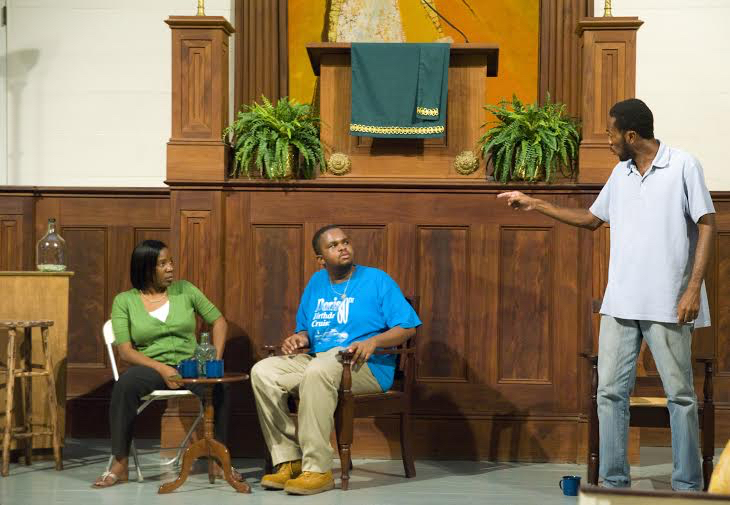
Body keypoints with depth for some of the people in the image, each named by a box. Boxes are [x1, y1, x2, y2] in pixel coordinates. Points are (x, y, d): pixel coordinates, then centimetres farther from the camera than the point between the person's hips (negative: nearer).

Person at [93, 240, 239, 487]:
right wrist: (161, 368, -19)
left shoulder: (184, 290, 9)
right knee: (126, 384, -36)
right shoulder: (124, 301, 4)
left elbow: (219, 321, 12)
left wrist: (215, 359, -5)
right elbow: (125, 351, -4)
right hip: (150, 366, -1)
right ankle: (120, 464, -26)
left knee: (217, 388, -33)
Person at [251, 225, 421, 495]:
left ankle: (318, 470, -36)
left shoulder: (377, 280, 3)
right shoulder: (316, 283, 20)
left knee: (318, 369, -39)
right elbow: (305, 329, 28)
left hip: (367, 366, -6)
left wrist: (373, 341, -20)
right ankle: (289, 461, -18)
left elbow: (408, 327, -3)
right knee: (262, 371, -16)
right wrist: (299, 338, 3)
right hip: (317, 359, 6)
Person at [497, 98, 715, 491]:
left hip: (667, 305, -6)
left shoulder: (683, 166, -5)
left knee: (680, 395, 2)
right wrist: (535, 205, 21)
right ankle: (614, 482, 10)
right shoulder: (620, 173, 13)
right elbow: (592, 219, 24)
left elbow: (706, 225, -6)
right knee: (611, 392, 3)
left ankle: (687, 486, 10)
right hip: (620, 304, 6)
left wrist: (694, 288, -14)